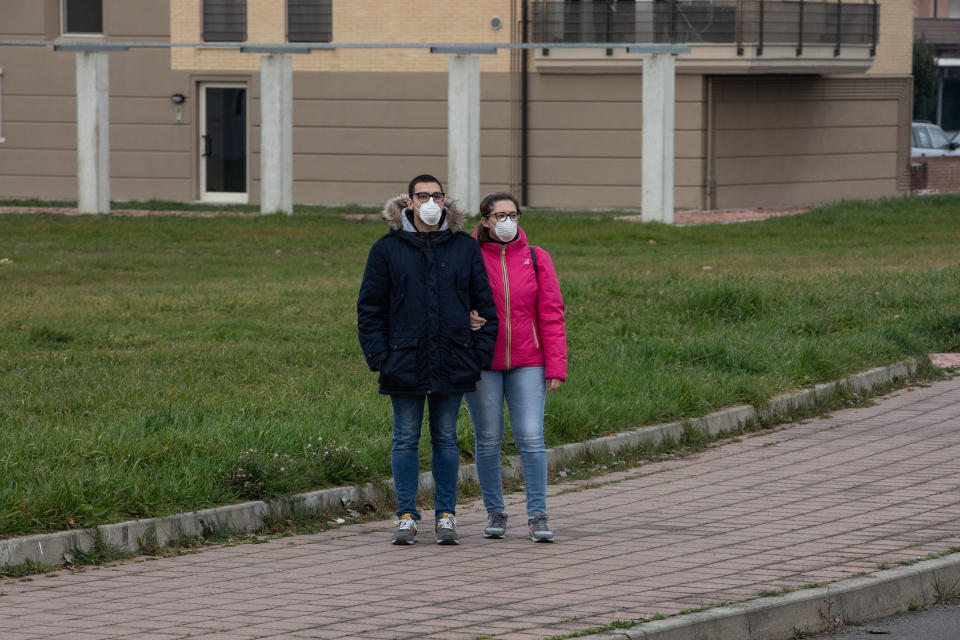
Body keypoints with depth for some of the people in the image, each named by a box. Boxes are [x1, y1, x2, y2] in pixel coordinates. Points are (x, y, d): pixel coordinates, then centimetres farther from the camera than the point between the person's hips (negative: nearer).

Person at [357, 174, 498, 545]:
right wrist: (378, 356, -5)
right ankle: (407, 517, 10)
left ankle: (446, 516, 13)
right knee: (406, 440, 4)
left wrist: (481, 353, 1)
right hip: (405, 362, -1)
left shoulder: (465, 248, 5)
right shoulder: (387, 250, 1)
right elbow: (370, 307, 3)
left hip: (452, 362, 1)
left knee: (446, 439, 7)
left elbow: (484, 304, 9)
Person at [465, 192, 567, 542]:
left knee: (531, 438, -7)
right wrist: (464, 319, -15)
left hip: (526, 362, 0)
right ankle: (495, 513, 15)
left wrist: (555, 366, -3)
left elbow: (551, 314, 4)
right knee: (488, 440, 4)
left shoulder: (536, 258, 5)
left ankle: (538, 516, -3)